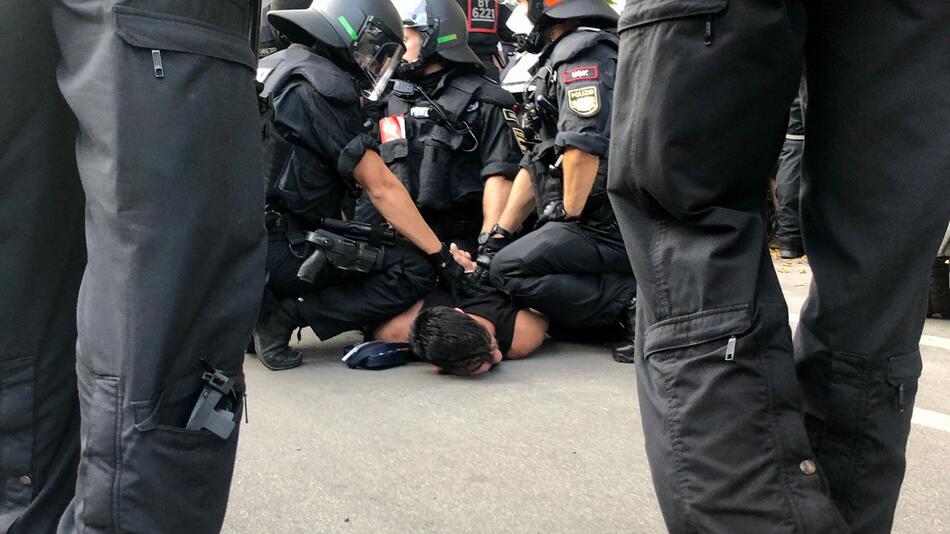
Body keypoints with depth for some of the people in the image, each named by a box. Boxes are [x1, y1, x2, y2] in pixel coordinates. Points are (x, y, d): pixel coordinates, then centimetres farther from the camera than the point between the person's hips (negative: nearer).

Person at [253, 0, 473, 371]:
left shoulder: (278, 73, 18)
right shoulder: (320, 89, -11)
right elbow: (382, 187, -12)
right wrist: (442, 256, -7)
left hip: (244, 246, 10)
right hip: (282, 253, -10)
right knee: (414, 270, -11)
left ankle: (258, 308, 10)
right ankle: (288, 313, -12)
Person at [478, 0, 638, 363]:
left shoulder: (582, 51, -7)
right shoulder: (557, 63, 26)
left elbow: (584, 145, -21)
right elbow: (536, 165, 23)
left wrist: (569, 216, -10)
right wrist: (498, 236, 16)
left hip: (608, 226, -10)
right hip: (609, 227, 10)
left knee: (508, 270, -15)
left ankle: (631, 300, -16)